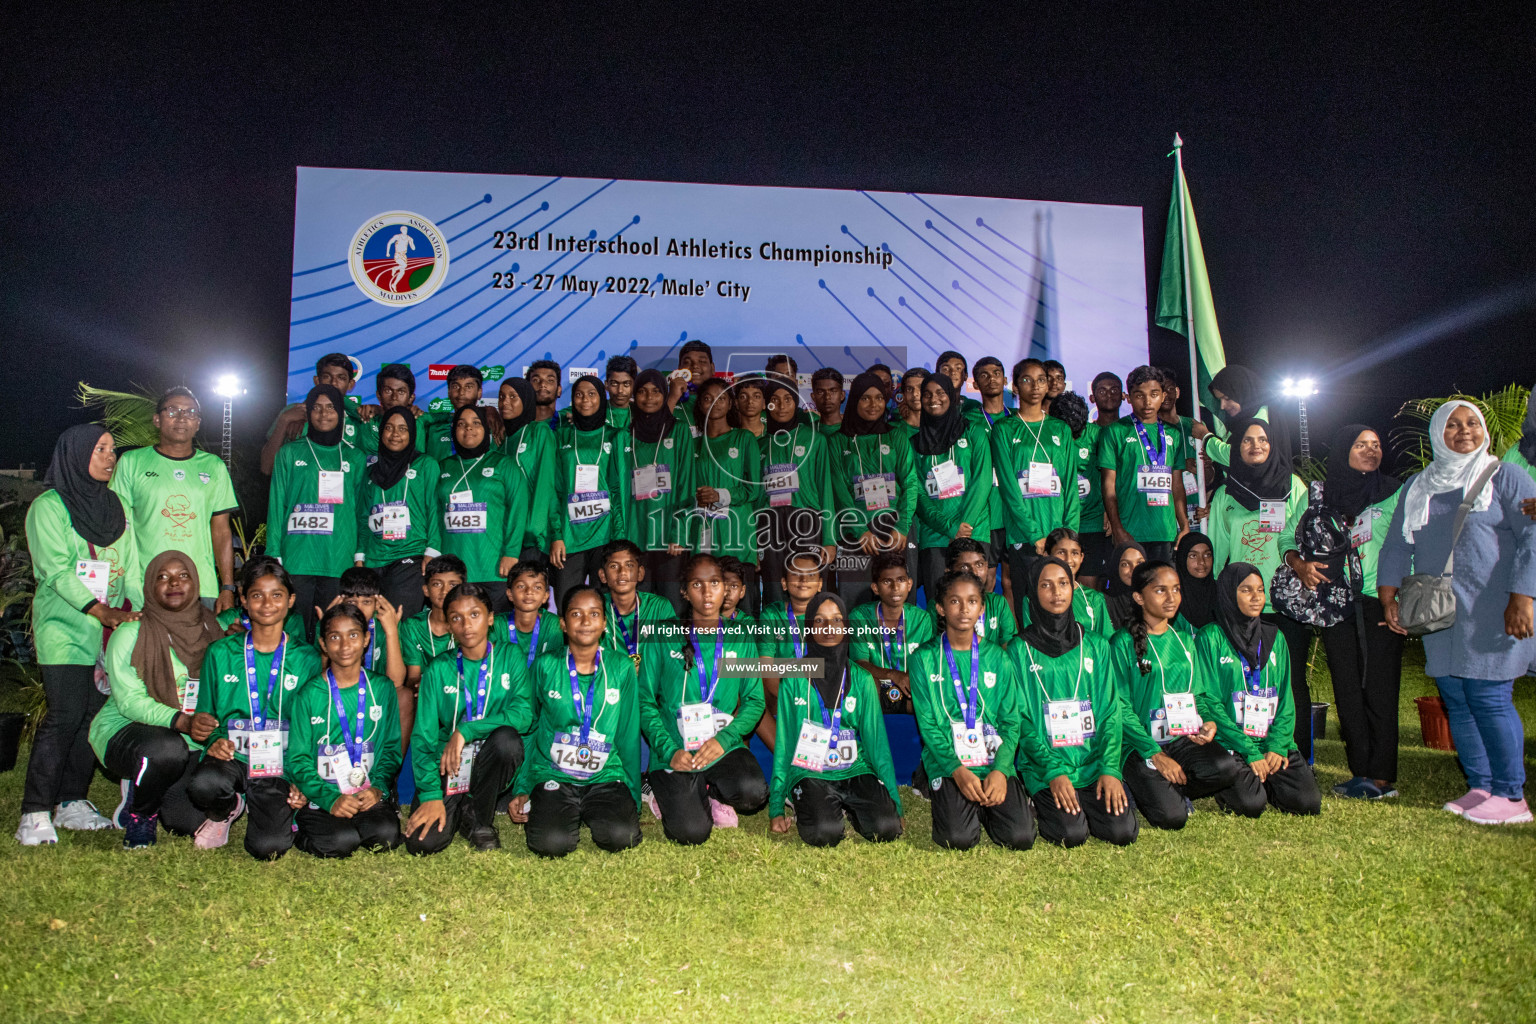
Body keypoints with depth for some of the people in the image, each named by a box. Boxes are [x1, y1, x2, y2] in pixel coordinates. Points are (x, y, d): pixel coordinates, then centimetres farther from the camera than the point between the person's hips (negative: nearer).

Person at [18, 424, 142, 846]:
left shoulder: (115, 505, 16)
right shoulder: (48, 506, -1)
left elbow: (130, 565, 13)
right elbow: (57, 571, -10)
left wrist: (138, 608, -2)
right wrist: (102, 611, -17)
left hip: (112, 629, 5)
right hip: (65, 626, -5)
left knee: (96, 713, 3)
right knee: (66, 714, -12)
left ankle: (72, 803, 13)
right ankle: (35, 814, -6)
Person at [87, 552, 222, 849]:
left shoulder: (211, 628, 5)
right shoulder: (130, 634, -7)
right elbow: (130, 702, -17)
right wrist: (183, 722, -33)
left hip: (192, 745, 4)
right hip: (126, 732, -4)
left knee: (196, 822, -14)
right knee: (166, 748, -39)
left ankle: (152, 794, 24)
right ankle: (139, 813, -4)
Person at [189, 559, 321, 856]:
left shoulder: (307, 659, 6)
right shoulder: (220, 653, 8)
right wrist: (215, 740, -10)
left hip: (282, 765, -1)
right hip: (232, 756, 1)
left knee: (268, 846, -24)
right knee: (203, 785, -35)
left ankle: (282, 810, 13)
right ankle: (229, 808, 3)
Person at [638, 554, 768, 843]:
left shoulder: (741, 638, 9)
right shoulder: (663, 638, 2)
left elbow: (754, 700, 6)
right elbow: (645, 701, 0)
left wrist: (724, 739, -11)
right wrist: (669, 751, -13)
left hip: (724, 747, 2)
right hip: (675, 752, -2)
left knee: (753, 792, -29)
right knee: (691, 833, -23)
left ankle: (710, 792, 5)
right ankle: (669, 795, 12)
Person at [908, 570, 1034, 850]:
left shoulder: (998, 657, 9)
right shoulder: (924, 658, 2)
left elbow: (1011, 721, 6)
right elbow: (927, 724, -3)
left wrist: (1000, 769, -11)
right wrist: (958, 770, -16)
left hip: (995, 763, 2)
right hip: (948, 764, -2)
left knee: (1021, 836, -18)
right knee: (958, 838, -24)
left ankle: (982, 806, 14)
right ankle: (950, 801, 10)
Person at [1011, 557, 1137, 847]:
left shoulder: (1096, 646, 10)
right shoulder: (1020, 650, 0)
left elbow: (1111, 711, 5)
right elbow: (1021, 719, -4)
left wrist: (1110, 768, -9)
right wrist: (1054, 772, -15)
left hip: (1094, 761, 3)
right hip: (1044, 765, -3)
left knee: (1123, 830, -17)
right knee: (1072, 833, -22)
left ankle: (1084, 805, 13)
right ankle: (1043, 806, 10)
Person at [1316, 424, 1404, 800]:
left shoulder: (1395, 491, 5)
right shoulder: (1323, 496, 12)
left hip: (1379, 601, -3)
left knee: (1379, 687, -6)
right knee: (1347, 690, 4)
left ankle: (1382, 776, -1)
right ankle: (1361, 772, 11)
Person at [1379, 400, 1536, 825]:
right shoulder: (1417, 487, 17)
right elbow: (1398, 543, 16)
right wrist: (1388, 596, 5)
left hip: (1492, 611, -5)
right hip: (1438, 614, 5)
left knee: (1488, 697, -9)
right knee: (1455, 700, 4)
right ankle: (1479, 788, 13)